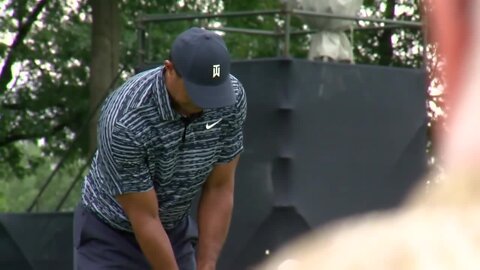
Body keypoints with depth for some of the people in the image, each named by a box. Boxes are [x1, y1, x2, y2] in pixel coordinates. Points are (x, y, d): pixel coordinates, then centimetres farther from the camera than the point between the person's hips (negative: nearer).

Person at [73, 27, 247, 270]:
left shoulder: (232, 98, -19)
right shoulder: (125, 119, -34)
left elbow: (220, 188, -11)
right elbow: (144, 218, -26)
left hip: (175, 232, 5)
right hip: (111, 235, -5)